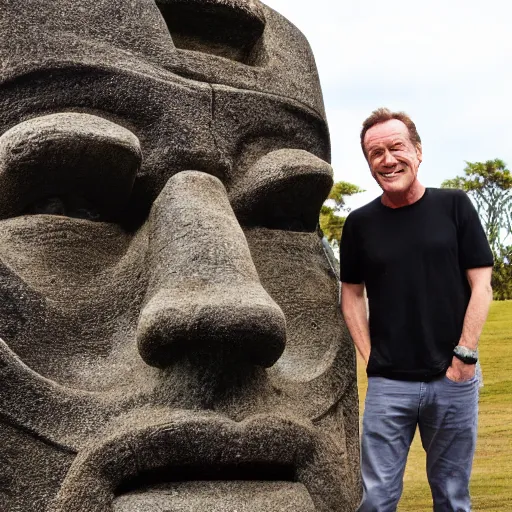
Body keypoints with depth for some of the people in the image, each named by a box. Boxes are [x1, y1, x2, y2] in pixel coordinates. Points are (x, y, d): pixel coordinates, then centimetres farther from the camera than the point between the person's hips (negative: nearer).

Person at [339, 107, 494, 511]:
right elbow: (352, 293, 11)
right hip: (388, 383, 1)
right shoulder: (360, 223, 3)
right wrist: (370, 356, 0)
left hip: (454, 379, 0)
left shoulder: (454, 206, 0)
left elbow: (481, 286, -1)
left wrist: (464, 356, -8)